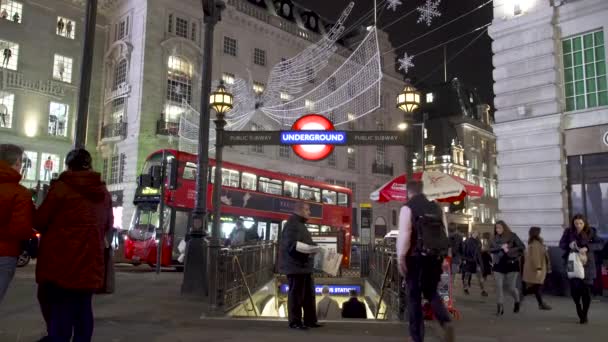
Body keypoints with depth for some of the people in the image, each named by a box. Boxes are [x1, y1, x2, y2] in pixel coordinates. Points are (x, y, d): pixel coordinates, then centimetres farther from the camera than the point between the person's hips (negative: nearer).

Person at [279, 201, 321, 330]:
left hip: (304, 265, 11)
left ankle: (310, 320, 19)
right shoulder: (292, 224, -13)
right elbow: (291, 244, -23)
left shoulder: (300, 224, 21)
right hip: (295, 266, -11)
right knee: (296, 294, -5)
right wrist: (309, 248, -29)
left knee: (309, 295, 12)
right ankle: (295, 322, 3)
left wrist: (311, 249, 17)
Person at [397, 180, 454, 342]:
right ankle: (446, 322, -4)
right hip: (435, 257, 5)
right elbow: (445, 234, 12)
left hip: (416, 258, -5)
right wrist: (443, 255, 19)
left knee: (414, 297, 7)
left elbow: (404, 234, -14)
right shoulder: (437, 208, 12)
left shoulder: (408, 208, -5)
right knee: (431, 292, 20)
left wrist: (401, 258, -9)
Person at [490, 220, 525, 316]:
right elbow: (491, 249, -2)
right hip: (499, 265, 3)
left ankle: (517, 302, 32)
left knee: (511, 287, 1)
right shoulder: (495, 238, 7)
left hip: (511, 264, -3)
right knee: (499, 286, -1)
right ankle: (500, 307, 5)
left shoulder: (512, 236, -3)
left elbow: (522, 247, -9)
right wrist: (501, 247, -17)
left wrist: (509, 250, -17)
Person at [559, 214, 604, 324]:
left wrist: (587, 247, -24)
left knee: (586, 290, -1)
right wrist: (569, 245, -15)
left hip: (587, 264, -1)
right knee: (574, 289, -3)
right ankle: (579, 310, 26)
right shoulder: (569, 232, 1)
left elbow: (599, 245, -8)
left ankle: (585, 315, 16)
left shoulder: (590, 232, -3)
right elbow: (561, 244, 7)